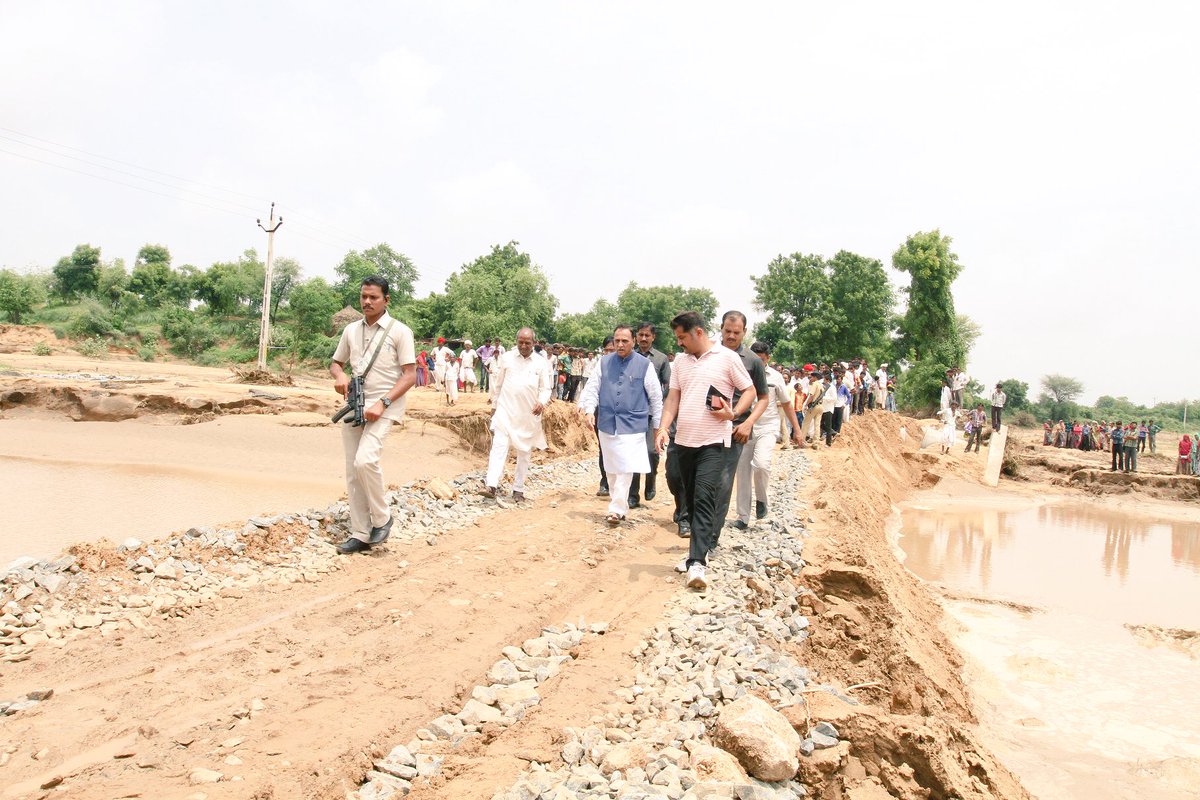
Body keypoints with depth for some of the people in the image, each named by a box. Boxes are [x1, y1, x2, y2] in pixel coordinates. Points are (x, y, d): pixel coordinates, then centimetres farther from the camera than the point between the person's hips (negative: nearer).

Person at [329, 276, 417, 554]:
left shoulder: (399, 331, -5)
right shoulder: (351, 330, 11)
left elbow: (410, 375, -9)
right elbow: (336, 363, 21)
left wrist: (382, 403, -19)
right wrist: (340, 375, -4)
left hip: (384, 406, -6)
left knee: (365, 460, -25)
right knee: (352, 472, 5)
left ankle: (382, 518, -3)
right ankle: (360, 534, 14)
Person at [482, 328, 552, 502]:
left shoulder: (541, 362, 0)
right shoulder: (507, 358, 2)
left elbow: (546, 388, 1)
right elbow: (497, 383, 9)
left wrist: (542, 402, -19)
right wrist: (496, 405, 11)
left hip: (529, 415, 1)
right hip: (506, 411, -1)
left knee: (524, 452, 9)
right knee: (499, 446, -14)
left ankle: (518, 489, 19)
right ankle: (491, 485, -20)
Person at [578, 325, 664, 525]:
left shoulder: (645, 364, -3)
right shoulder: (604, 362, 6)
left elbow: (656, 396, 2)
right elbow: (592, 387, 6)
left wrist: (657, 425, 4)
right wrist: (589, 410, -11)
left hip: (632, 426, -4)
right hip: (606, 424, 4)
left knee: (625, 468, -10)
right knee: (611, 469, 12)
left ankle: (617, 509, -5)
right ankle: (619, 504, 25)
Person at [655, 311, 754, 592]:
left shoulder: (727, 358, -3)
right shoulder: (679, 361, 11)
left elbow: (749, 391, 2)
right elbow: (673, 397, 11)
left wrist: (733, 413, -15)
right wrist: (663, 428, -2)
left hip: (714, 442, -6)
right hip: (684, 440, 6)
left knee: (704, 498, -15)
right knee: (692, 499, 12)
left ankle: (697, 562, -19)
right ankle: (700, 551, 24)